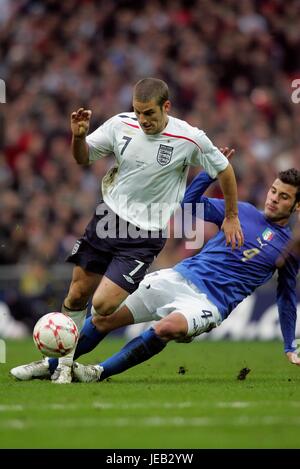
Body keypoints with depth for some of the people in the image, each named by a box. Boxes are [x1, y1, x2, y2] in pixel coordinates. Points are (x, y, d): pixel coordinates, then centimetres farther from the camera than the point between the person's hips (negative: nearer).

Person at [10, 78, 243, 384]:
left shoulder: (190, 139, -14)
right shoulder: (121, 125, -6)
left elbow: (224, 169, 3)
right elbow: (83, 158, 8)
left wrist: (231, 217, 12)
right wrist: (78, 136, -15)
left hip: (145, 234, -4)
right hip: (107, 218, 4)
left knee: (103, 304, -14)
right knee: (77, 295, 7)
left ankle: (63, 363, 10)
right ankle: (55, 360, 23)